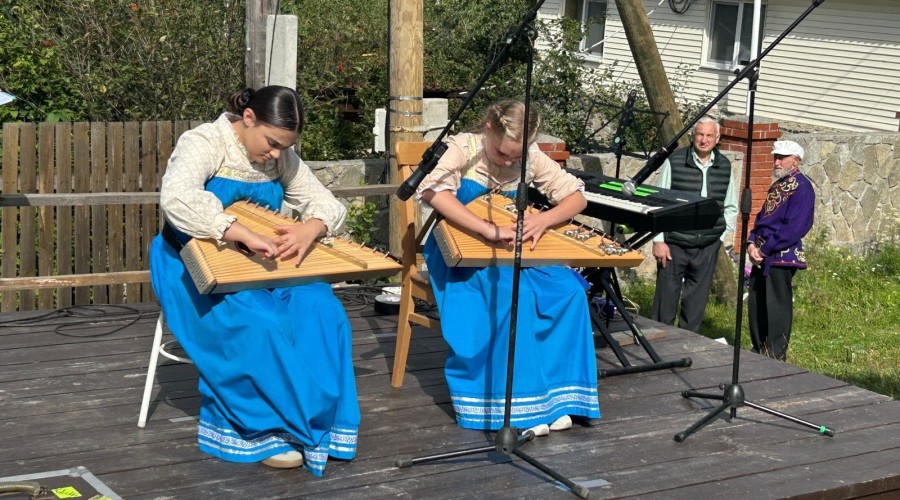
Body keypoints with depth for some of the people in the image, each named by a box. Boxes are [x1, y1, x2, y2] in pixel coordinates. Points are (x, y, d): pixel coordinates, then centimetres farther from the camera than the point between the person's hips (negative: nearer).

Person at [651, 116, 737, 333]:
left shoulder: (725, 166, 6)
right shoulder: (674, 162, -5)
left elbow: (730, 207, 16)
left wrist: (721, 236, 7)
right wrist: (658, 241, -7)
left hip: (708, 247, 3)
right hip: (674, 244, -3)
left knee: (697, 301, 8)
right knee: (666, 298, 0)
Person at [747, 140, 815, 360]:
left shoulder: (802, 188, -11)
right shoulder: (778, 185, 17)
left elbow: (794, 228, -19)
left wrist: (764, 250, -16)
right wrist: (752, 243, 1)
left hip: (782, 257, -9)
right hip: (762, 256, 9)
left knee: (776, 308, -3)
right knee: (756, 305, 13)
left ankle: (776, 357, 4)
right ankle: (759, 350, 25)